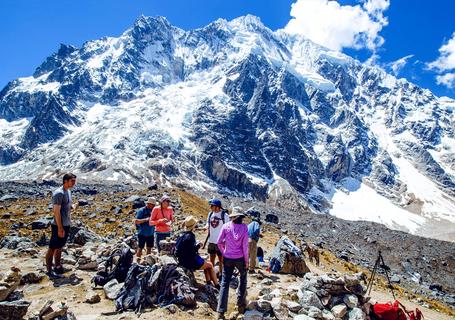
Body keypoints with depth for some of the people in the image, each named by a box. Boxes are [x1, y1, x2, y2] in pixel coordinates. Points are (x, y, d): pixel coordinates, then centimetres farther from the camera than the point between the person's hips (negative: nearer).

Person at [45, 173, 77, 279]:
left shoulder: (68, 191, 8)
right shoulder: (59, 193, -20)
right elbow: (56, 211, -22)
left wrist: (72, 206, -2)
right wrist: (60, 228, -22)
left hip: (66, 225, 9)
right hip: (58, 226, -9)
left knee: (59, 247, 20)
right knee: (52, 248, 3)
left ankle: (57, 267, 32)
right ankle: (49, 270, 12)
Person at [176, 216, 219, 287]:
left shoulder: (182, 235, 5)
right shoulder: (190, 236, -21)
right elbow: (192, 250, -26)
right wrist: (198, 245, -6)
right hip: (191, 262, -9)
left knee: (206, 264, 26)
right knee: (210, 265, 13)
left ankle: (208, 283, 21)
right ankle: (217, 285, 17)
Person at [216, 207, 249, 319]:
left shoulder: (226, 226, -6)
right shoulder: (244, 227, -9)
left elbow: (219, 242, -5)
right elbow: (245, 246, -8)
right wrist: (246, 260, 1)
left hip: (227, 258, 1)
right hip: (240, 258, -1)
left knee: (225, 283, 7)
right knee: (243, 280, 24)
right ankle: (241, 304, 29)